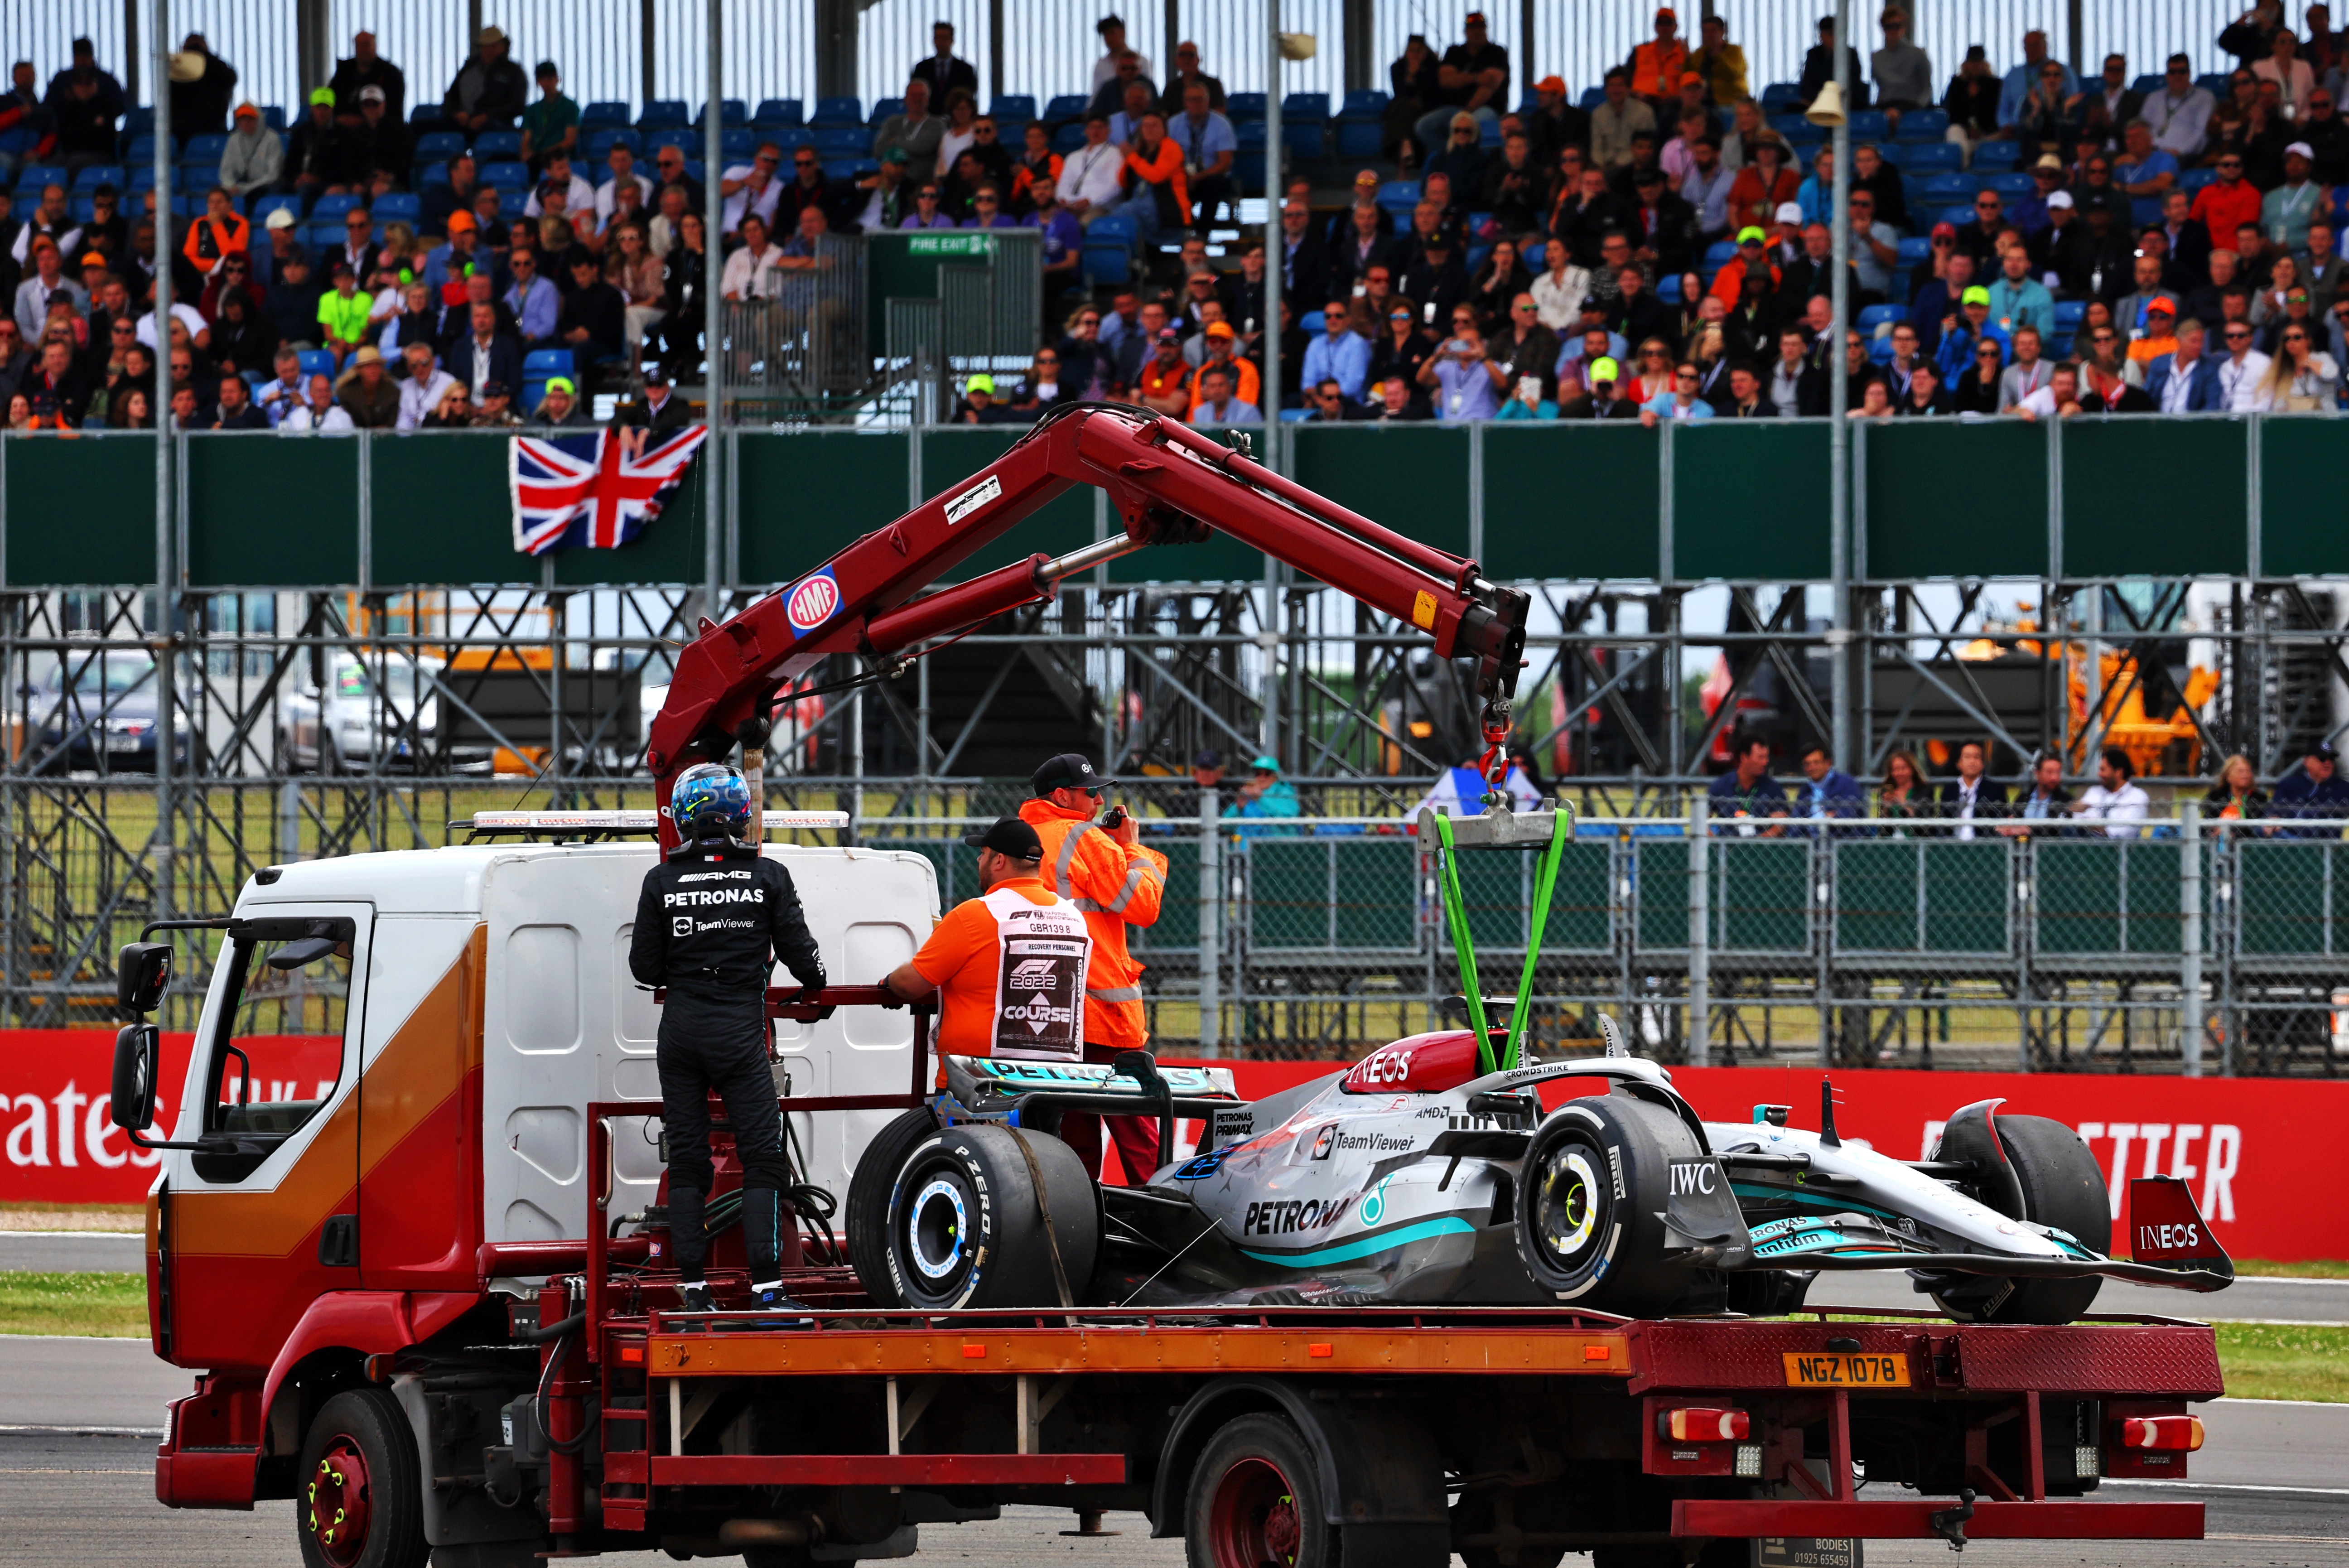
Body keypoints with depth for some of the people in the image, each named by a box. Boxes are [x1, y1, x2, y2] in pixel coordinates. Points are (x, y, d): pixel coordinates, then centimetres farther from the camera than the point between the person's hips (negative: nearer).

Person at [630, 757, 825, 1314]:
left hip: (681, 1031, 2)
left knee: (687, 1161, 9)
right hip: (740, 1032, -2)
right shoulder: (767, 876, -5)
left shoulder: (662, 882, -2)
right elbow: (799, 952, -2)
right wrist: (813, 982, 21)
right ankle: (767, 1288, -9)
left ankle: (693, 1288, 8)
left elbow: (645, 968, 2)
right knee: (762, 1159, 0)